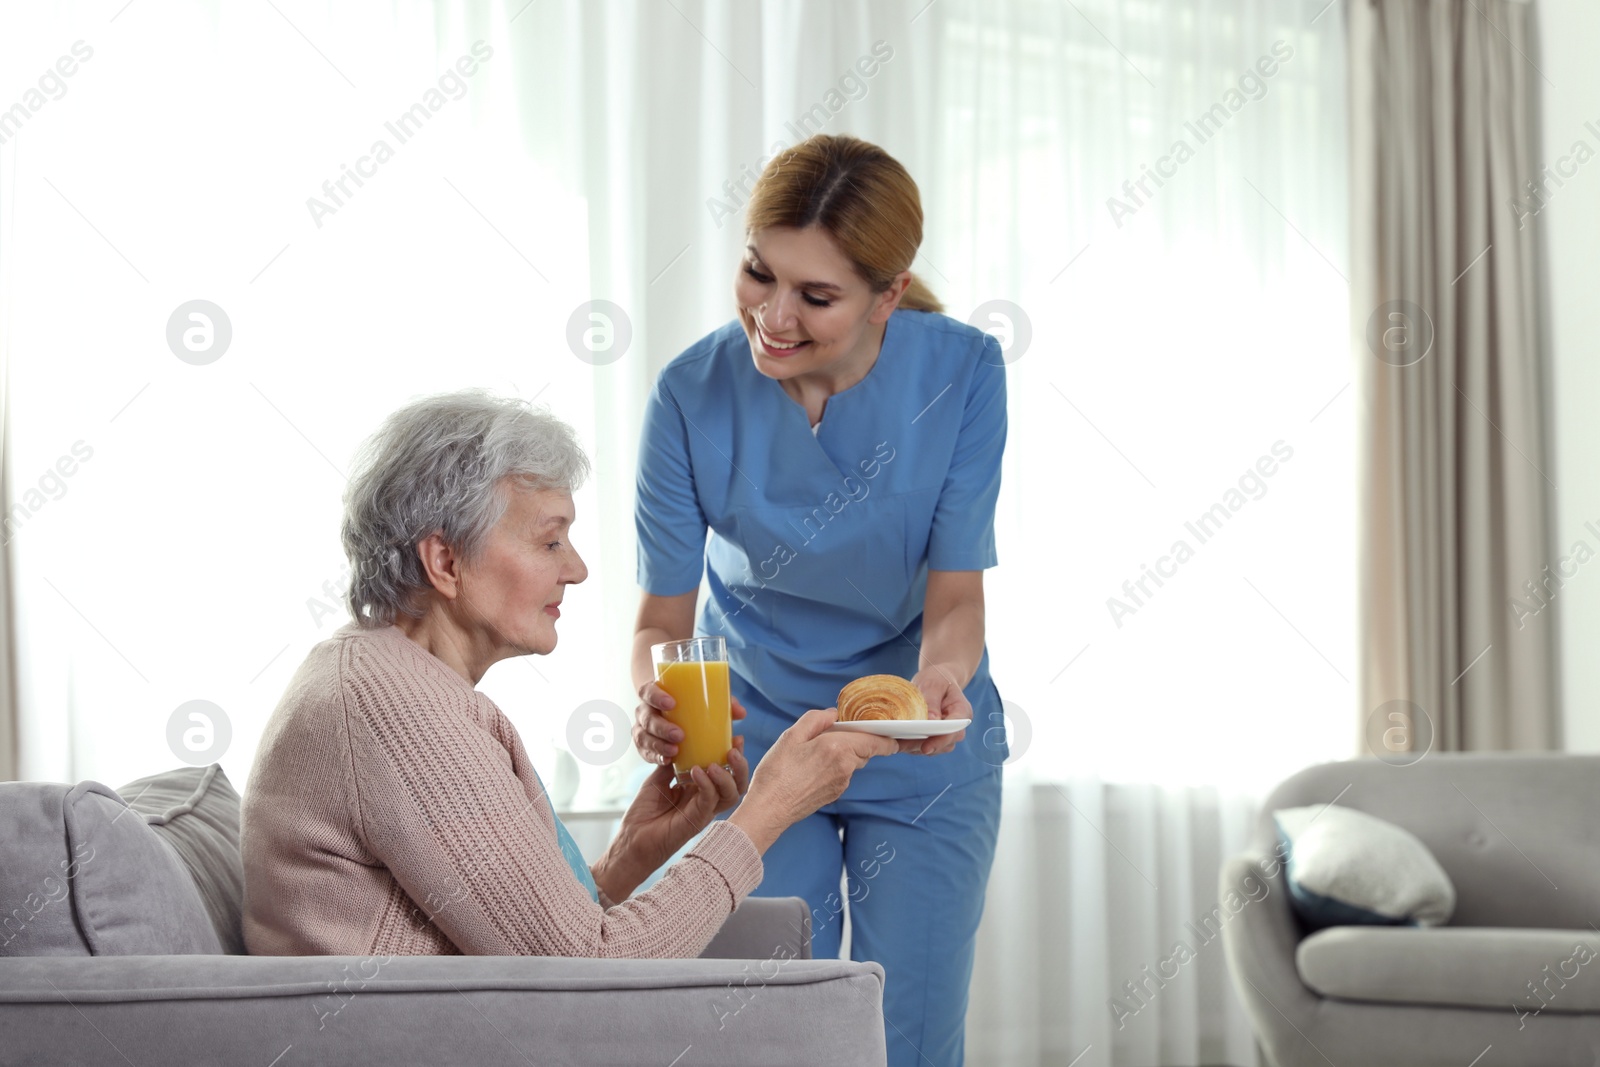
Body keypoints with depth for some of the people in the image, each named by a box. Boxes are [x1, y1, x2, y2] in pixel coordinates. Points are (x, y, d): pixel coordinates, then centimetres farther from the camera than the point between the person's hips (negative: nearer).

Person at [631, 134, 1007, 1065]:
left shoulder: (962, 373, -18)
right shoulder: (694, 393, -18)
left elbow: (956, 590, -18)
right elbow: (664, 610, -14)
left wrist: (941, 677, -40)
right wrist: (655, 697, -36)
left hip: (924, 757, 0)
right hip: (753, 738, 0)